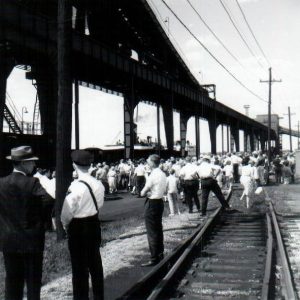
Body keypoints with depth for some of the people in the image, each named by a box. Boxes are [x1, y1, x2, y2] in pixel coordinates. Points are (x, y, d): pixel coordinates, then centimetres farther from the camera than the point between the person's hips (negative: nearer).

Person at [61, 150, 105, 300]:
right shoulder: (98, 184, -6)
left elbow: (66, 212, -18)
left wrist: (66, 225, 1)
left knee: (80, 266, 6)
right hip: (94, 224, 6)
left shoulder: (76, 187, -23)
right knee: (95, 262, 19)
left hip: (78, 227, -6)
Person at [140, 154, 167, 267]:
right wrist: (151, 192, 6)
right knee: (158, 229, 19)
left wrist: (145, 192, 3)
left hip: (152, 203, -9)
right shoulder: (162, 174, 7)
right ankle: (160, 253, 30)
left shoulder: (153, 175, -20)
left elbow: (143, 193, -18)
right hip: (160, 201, 9)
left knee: (152, 232, -3)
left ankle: (154, 258, 0)